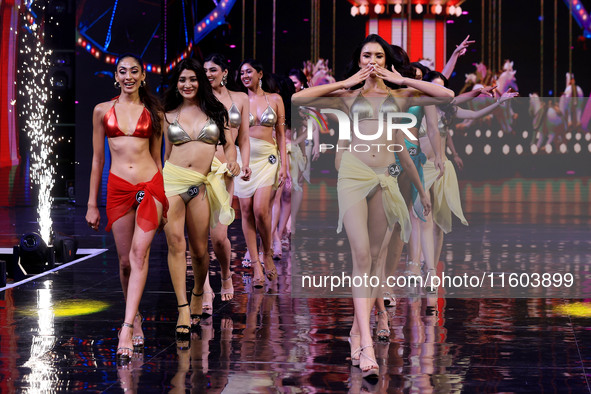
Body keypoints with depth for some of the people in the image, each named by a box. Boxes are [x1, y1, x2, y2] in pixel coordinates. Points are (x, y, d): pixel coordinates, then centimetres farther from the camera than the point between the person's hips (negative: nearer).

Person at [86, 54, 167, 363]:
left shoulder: (152, 112, 8)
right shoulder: (102, 111, 8)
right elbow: (97, 159, 10)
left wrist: (163, 201, 15)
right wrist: (92, 204, 9)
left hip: (150, 186, -1)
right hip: (118, 187, 1)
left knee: (139, 254, -14)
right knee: (125, 261, 5)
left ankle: (127, 329, -20)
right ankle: (135, 317, 25)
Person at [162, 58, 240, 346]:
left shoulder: (216, 111, 10)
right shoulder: (169, 116, 12)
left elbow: (229, 144, 10)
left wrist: (232, 160, -11)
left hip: (200, 185, 0)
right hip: (172, 179, 0)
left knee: (199, 249, 3)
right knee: (176, 242, -12)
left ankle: (198, 293, 32)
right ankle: (183, 309, -13)